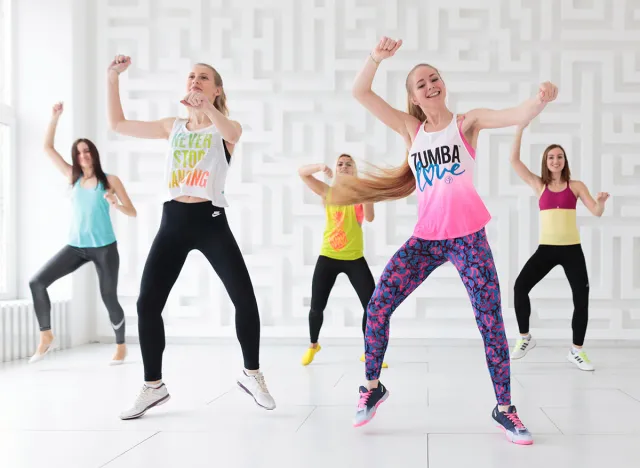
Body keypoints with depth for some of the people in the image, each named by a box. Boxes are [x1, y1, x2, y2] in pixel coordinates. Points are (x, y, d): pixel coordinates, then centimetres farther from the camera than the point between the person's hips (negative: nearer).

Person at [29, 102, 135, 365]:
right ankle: (46, 337, 0)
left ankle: (121, 346, 23)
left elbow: (132, 212, -3)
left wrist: (115, 205, -24)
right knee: (37, 282, -11)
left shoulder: (110, 180, -1)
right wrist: (55, 117, -1)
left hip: (104, 247, -3)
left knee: (109, 299, 1)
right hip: (76, 246, 3)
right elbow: (48, 148, 7)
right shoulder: (73, 178, 8)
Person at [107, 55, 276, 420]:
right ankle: (154, 386, 11)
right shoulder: (172, 127, 15)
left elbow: (230, 133, -22)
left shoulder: (227, 128, 5)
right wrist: (113, 77, 11)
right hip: (174, 221, 3)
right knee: (148, 304, -4)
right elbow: (118, 124, 18)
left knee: (245, 300, -8)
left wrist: (206, 106, -39)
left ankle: (252, 375, 14)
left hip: (211, 221, -3)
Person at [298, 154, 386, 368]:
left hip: (355, 259, 0)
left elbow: (369, 218, -15)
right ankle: (313, 346, 31)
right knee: (317, 307, 3)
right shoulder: (328, 192, 2)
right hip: (328, 257, 0)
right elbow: (302, 172, -4)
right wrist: (321, 167, -22)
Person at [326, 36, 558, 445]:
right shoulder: (411, 129, 9)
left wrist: (541, 100, -38)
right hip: (426, 238, 3)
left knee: (490, 321, -3)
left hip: (468, 237, -3)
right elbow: (361, 93, 4)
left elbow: (519, 115, -16)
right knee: (378, 307, -5)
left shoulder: (467, 122, 1)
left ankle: (504, 408, 11)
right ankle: (373, 388, 14)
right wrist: (377, 58, -13)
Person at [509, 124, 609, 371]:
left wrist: (601, 201, -26)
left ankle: (577, 350, 11)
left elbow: (596, 212, -2)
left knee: (581, 298, -5)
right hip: (546, 248, 0)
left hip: (572, 249, 0)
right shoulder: (539, 185, 6)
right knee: (520, 287, -14)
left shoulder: (576, 185, 5)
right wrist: (520, 128, -8)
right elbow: (514, 160, -1)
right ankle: (525, 337, 5)